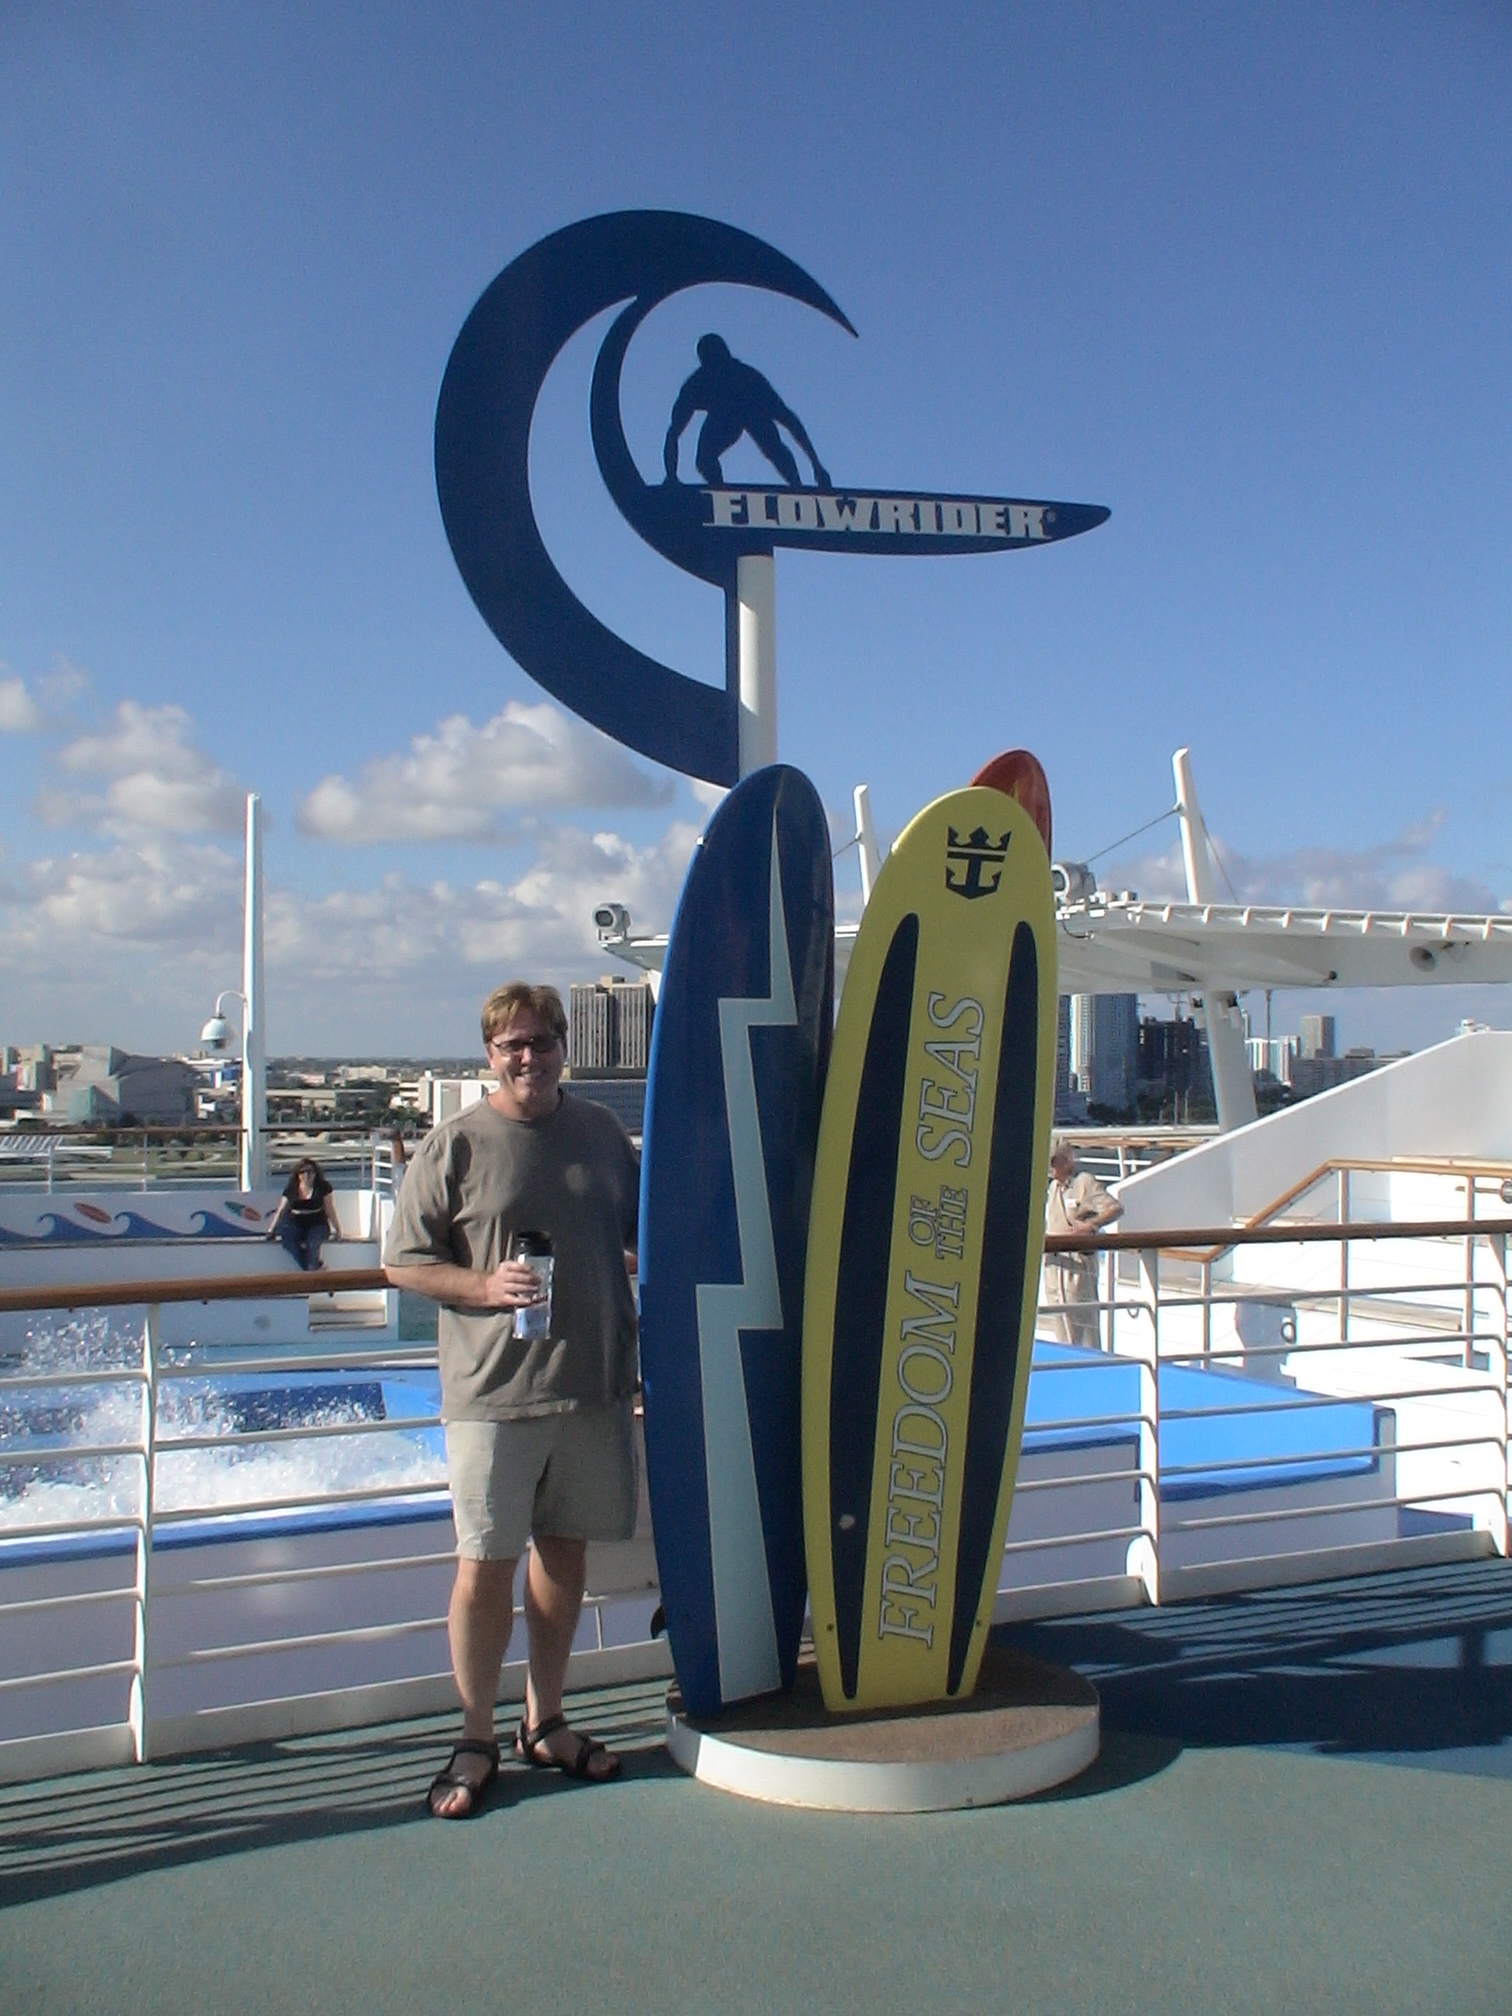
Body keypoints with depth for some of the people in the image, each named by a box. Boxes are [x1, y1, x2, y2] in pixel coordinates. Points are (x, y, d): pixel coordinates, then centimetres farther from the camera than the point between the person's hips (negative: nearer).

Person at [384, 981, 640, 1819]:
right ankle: (475, 1741, 17)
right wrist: (485, 1286, -16)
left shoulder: (601, 1132, 9)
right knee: (486, 1562, 0)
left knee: (564, 1550, 13)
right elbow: (402, 1263, -2)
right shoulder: (455, 1145, -4)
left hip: (594, 1382, 4)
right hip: (492, 1393, -4)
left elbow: (642, 1236, 21)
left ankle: (545, 1723, 29)